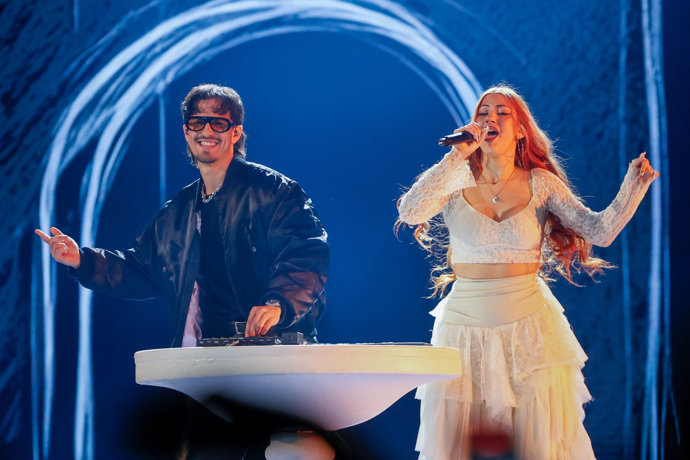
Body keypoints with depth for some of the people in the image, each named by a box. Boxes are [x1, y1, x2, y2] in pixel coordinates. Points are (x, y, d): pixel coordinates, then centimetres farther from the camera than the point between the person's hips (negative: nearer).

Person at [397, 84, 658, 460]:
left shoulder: (540, 184, 2)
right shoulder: (457, 182, 1)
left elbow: (599, 230, -6)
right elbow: (409, 213, -17)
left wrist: (633, 186, -21)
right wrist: (457, 156, -16)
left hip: (529, 328, 0)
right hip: (465, 326, 0)